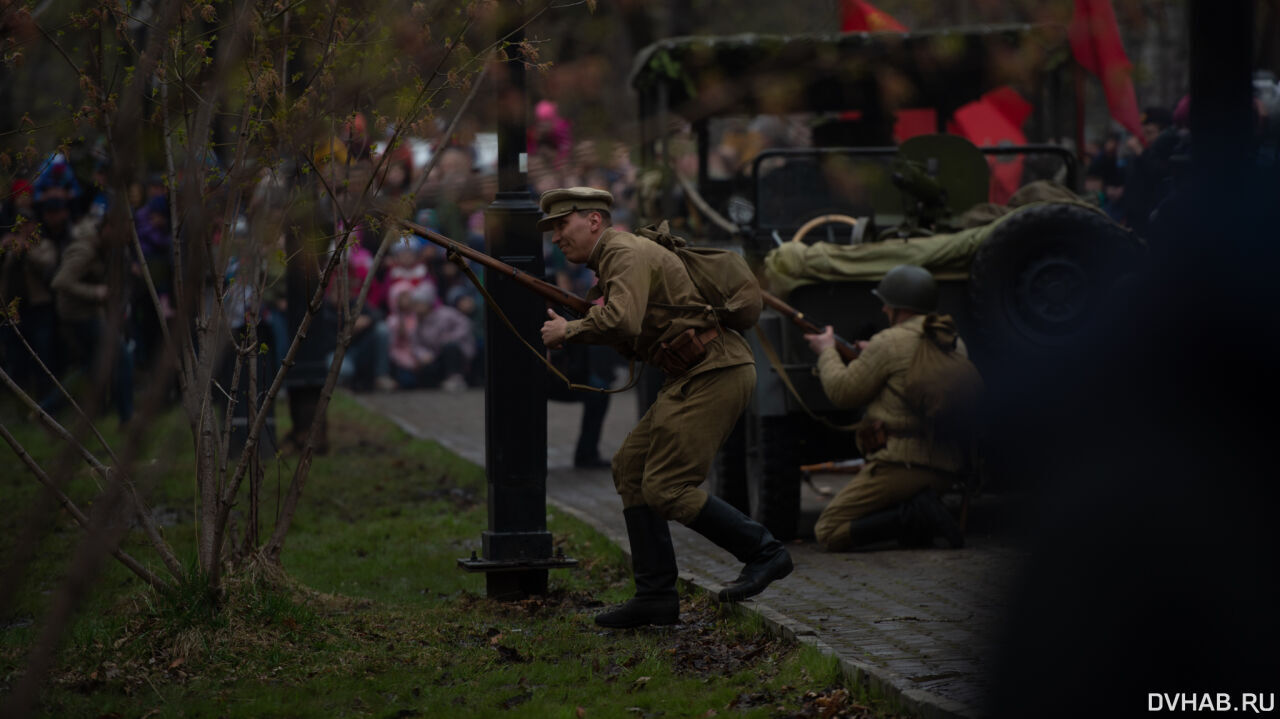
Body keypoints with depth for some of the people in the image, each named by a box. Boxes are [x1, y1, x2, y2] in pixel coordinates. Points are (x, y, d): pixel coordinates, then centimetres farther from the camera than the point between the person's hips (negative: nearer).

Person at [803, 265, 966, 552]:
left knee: (828, 533, -2)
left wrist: (827, 351, 15)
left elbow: (843, 391, -2)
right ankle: (922, 513, 1)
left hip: (902, 464, -8)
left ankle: (915, 516, -18)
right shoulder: (955, 343, 12)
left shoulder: (890, 342, -11)